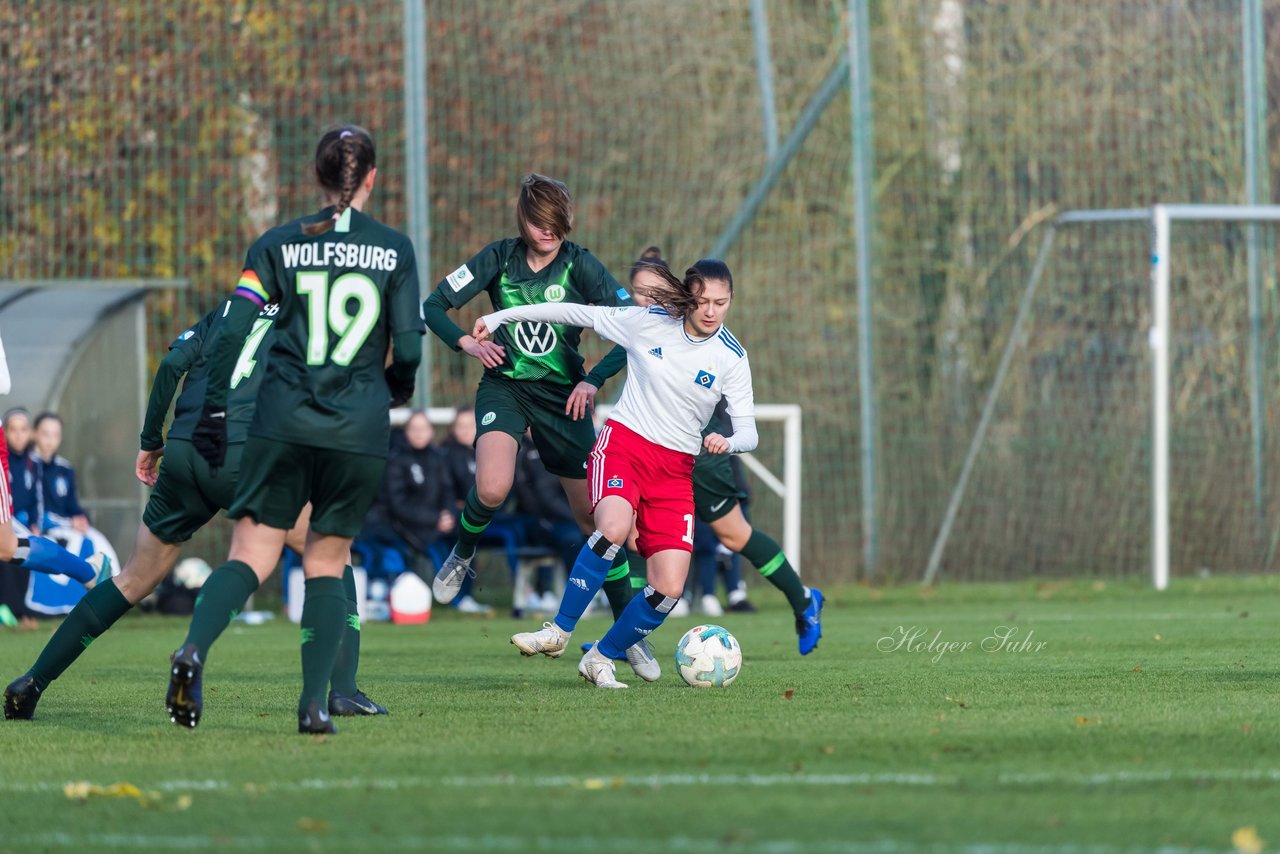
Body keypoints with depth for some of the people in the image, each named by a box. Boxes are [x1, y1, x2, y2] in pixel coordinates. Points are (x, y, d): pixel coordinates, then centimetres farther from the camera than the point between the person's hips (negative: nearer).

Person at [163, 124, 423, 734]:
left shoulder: (279, 245, 4)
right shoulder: (394, 250, 3)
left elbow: (233, 330, -3)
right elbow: (408, 347, 0)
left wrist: (213, 411, 3)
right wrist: (398, 385, 22)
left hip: (282, 422, 0)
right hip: (359, 431, 0)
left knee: (250, 558, 0)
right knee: (327, 564, 12)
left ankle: (193, 651, -28)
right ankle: (315, 702, 0)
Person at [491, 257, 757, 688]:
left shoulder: (731, 358, -3)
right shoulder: (649, 323, -5)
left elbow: (748, 431, -3)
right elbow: (576, 313, 4)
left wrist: (727, 442, -28)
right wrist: (501, 316, 7)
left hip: (675, 470, 2)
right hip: (622, 444, -2)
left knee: (669, 589, -11)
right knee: (614, 527, -35)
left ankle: (601, 658, 14)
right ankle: (558, 632, -20)